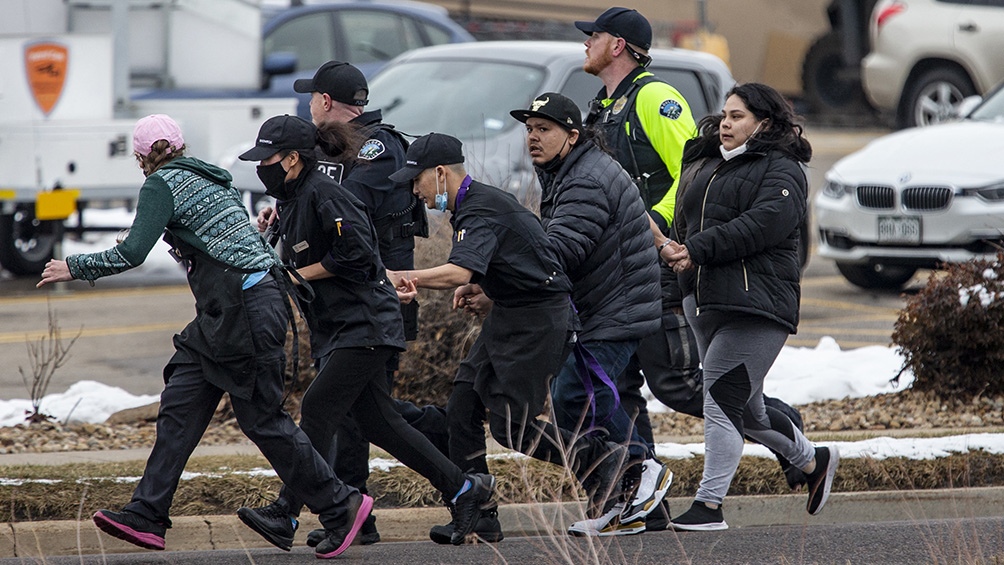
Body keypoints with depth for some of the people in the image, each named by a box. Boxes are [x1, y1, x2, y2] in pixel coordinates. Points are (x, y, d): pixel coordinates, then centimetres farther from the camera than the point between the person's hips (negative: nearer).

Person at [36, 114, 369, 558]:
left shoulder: (162, 184, -8)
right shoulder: (209, 179, 19)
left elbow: (133, 252, -16)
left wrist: (75, 268, -5)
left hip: (245, 312, -10)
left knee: (262, 419, -4)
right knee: (179, 408, 5)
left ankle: (340, 507, 3)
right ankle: (146, 517, 2)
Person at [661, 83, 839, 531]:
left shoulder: (781, 171, -3)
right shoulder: (711, 167, 22)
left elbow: (761, 224, -18)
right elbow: (686, 220, 22)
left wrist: (698, 250, -22)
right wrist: (676, 249, -2)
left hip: (755, 305, -9)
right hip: (703, 301, 9)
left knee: (722, 400, -15)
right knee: (746, 409, 15)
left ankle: (709, 505, -15)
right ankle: (813, 460, 36)